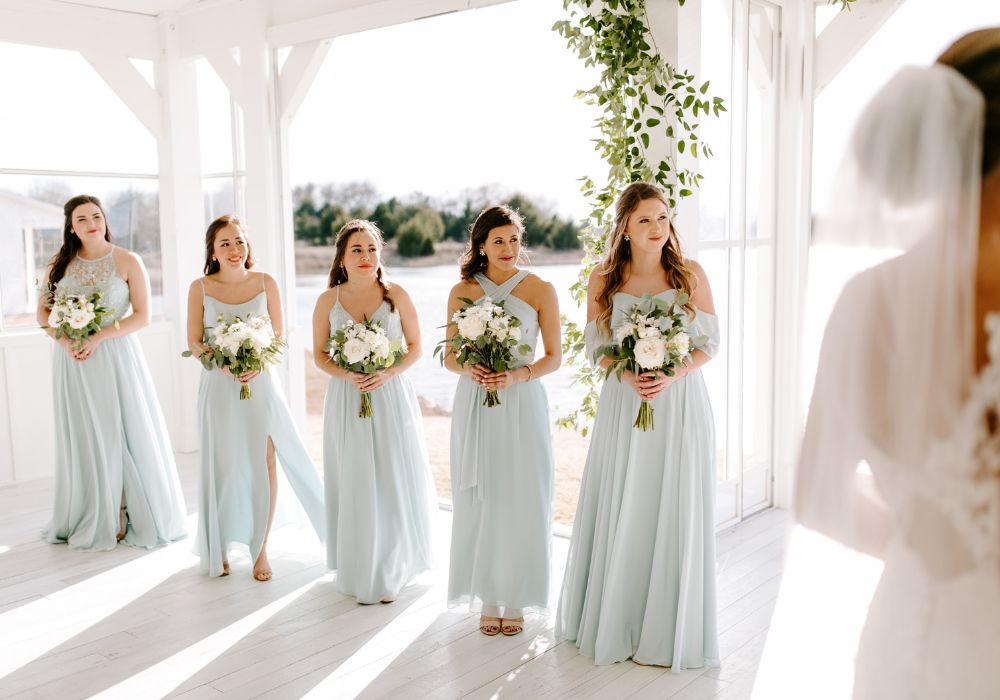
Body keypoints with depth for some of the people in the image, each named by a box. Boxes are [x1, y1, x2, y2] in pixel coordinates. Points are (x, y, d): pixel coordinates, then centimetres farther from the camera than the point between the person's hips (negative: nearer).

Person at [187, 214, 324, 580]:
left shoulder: (266, 283, 2)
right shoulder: (200, 288, 0)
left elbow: (279, 337, 4)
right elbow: (194, 343, 0)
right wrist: (223, 364, -17)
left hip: (260, 384, 0)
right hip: (218, 386, 0)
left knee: (265, 462, -1)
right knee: (222, 466, 6)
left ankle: (260, 549, 13)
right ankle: (217, 548, 25)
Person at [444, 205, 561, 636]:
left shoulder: (540, 290, -1)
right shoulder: (462, 292, 5)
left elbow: (554, 357, 0)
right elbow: (449, 356, 9)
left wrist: (518, 376, -16)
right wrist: (470, 370, -12)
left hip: (522, 404, -1)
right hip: (475, 406, 2)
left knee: (521, 501, 0)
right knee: (480, 501, 5)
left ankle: (515, 600, 15)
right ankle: (487, 599, 19)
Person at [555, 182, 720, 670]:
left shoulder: (690, 274, 0)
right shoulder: (603, 279, 3)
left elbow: (711, 343, 1)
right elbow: (596, 347, 4)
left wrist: (670, 376, -16)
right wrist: (628, 376, -15)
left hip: (680, 401, -1)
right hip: (623, 404, 1)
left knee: (673, 513, 3)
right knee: (619, 513, 7)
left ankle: (668, 627, 18)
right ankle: (612, 620, 23)